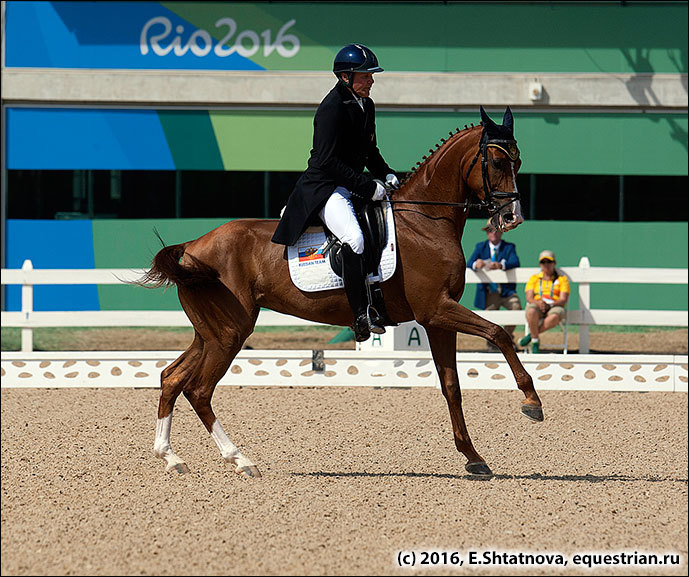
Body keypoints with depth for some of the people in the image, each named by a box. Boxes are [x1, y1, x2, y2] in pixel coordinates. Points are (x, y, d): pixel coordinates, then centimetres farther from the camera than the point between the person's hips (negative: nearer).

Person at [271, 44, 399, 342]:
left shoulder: (366, 105, 12)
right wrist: (368, 186, -22)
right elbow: (327, 161, -22)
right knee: (354, 238, -33)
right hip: (324, 187, -10)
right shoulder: (332, 108, -16)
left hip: (353, 187, 10)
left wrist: (386, 174, 6)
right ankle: (361, 316, -31)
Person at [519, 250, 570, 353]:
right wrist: (538, 303, -20)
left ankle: (530, 335, -26)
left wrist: (549, 305, -20)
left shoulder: (562, 279, 13)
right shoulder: (534, 278, 18)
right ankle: (535, 342, -26)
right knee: (531, 311, -39)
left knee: (555, 316, -40)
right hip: (536, 306, 1)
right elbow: (529, 298, 4)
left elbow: (563, 300, 0)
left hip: (554, 307, -1)